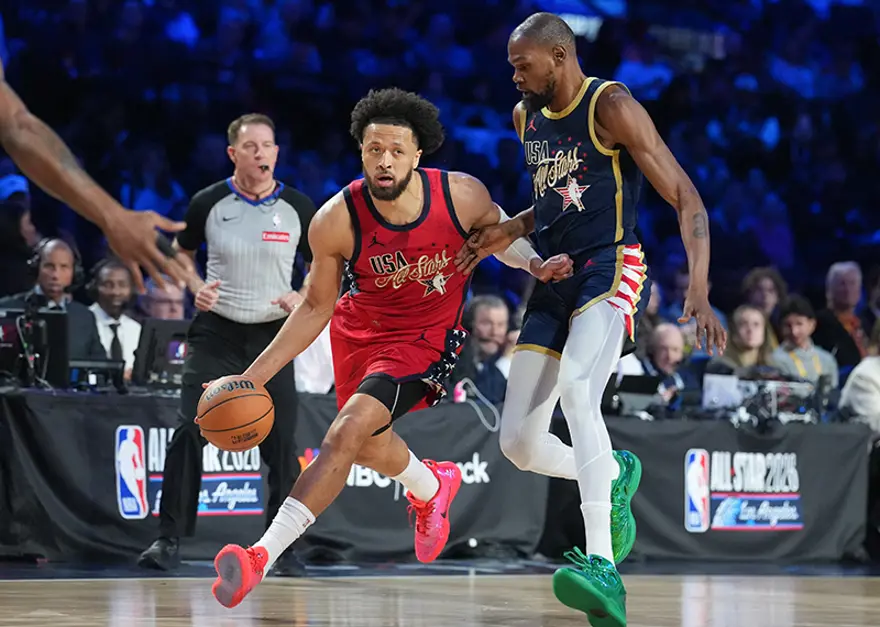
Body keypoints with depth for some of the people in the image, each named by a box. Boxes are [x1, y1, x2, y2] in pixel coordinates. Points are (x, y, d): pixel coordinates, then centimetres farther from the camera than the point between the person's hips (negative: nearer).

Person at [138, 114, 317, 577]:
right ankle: (169, 540, -4)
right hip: (216, 332, -1)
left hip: (273, 336, 1)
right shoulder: (208, 203, -3)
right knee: (190, 430, -12)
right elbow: (180, 253, 13)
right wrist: (196, 289, -6)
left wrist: (305, 299, -11)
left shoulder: (298, 208, -2)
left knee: (281, 443, -2)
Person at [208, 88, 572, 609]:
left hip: (426, 337, -3)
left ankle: (263, 556, -29)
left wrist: (534, 265, -16)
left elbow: (497, 229, 4)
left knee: (346, 434, -25)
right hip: (359, 328, 4)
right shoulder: (335, 222, -23)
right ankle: (432, 488, 61)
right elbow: (316, 307, -7)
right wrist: (253, 377, -13)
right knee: (368, 446, 24)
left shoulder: (463, 195, -22)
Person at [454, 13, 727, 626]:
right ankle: (614, 477, 35)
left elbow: (686, 199, -11)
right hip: (554, 281, 8)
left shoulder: (611, 106, -9)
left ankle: (603, 569, -43)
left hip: (611, 269, -8)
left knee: (576, 386, -35)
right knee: (519, 443, 1)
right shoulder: (526, 116, 14)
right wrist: (508, 232, 11)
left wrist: (699, 292, -23)